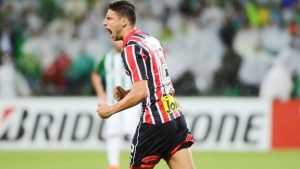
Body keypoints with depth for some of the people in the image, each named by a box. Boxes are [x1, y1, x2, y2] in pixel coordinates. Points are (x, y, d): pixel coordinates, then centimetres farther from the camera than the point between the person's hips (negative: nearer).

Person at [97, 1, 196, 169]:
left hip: (155, 123, -8)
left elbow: (141, 92, -20)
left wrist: (111, 110, -10)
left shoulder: (131, 48, -12)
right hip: (175, 117, 8)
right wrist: (127, 93, 15)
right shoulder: (152, 40, 15)